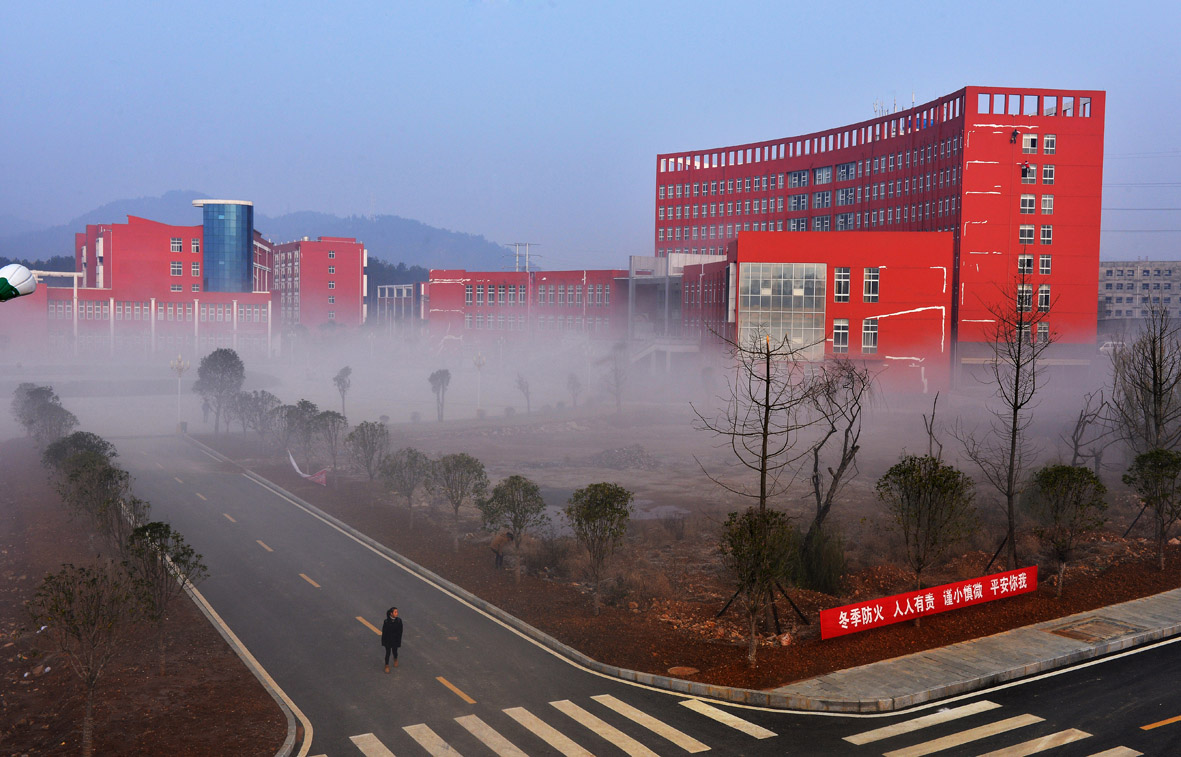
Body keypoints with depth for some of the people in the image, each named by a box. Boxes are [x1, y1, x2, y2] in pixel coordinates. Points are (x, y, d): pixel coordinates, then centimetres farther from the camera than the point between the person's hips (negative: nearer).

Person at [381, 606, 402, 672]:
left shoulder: (399, 620, -12)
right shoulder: (386, 621, -18)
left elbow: (400, 631, -4)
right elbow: (384, 631, -9)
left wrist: (399, 640, -3)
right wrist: (383, 641, -5)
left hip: (395, 639, 2)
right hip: (388, 640, -2)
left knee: (394, 651, 17)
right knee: (388, 653, 5)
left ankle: (395, 659, 50)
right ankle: (387, 666, 24)